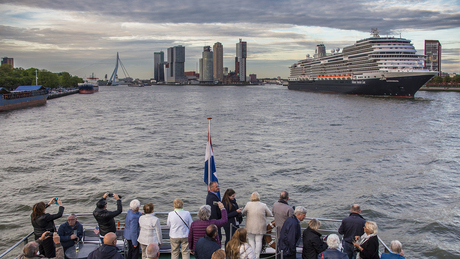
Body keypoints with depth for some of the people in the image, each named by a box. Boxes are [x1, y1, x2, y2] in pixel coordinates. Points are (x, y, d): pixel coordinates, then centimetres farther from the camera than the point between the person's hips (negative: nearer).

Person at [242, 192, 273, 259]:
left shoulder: (248, 204, -5)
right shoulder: (263, 205, -4)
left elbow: (243, 213, 8)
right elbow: (270, 214, 4)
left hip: (251, 227, 0)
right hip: (260, 227, 1)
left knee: (251, 240, 13)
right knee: (258, 241, 8)